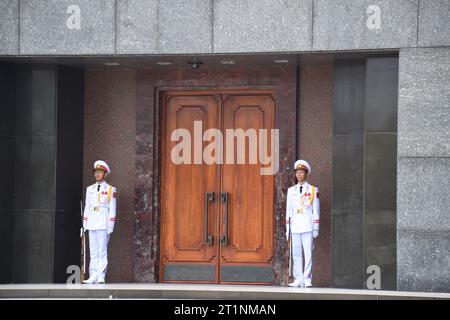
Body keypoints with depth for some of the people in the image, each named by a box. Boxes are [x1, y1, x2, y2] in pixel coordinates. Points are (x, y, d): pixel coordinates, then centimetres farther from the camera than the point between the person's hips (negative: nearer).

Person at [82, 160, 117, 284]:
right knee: (93, 252, 4)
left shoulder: (111, 190, 2)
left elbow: (112, 209, -2)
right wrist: (84, 225, 10)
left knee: (102, 251, -7)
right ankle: (93, 276, 4)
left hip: (103, 225, -5)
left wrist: (110, 226, -8)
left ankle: (101, 277, -8)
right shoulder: (90, 189, 15)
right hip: (91, 225, 5)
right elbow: (87, 208, 16)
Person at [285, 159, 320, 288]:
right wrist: (287, 228, 9)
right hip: (295, 227, 3)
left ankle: (307, 279, -4)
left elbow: (316, 210, 3)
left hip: (307, 227, -3)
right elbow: (288, 210, 13)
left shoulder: (313, 190, 4)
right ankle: (298, 279, 6)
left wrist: (316, 228, -2)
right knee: (296, 254, 3)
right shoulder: (291, 190, 12)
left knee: (308, 254, -6)